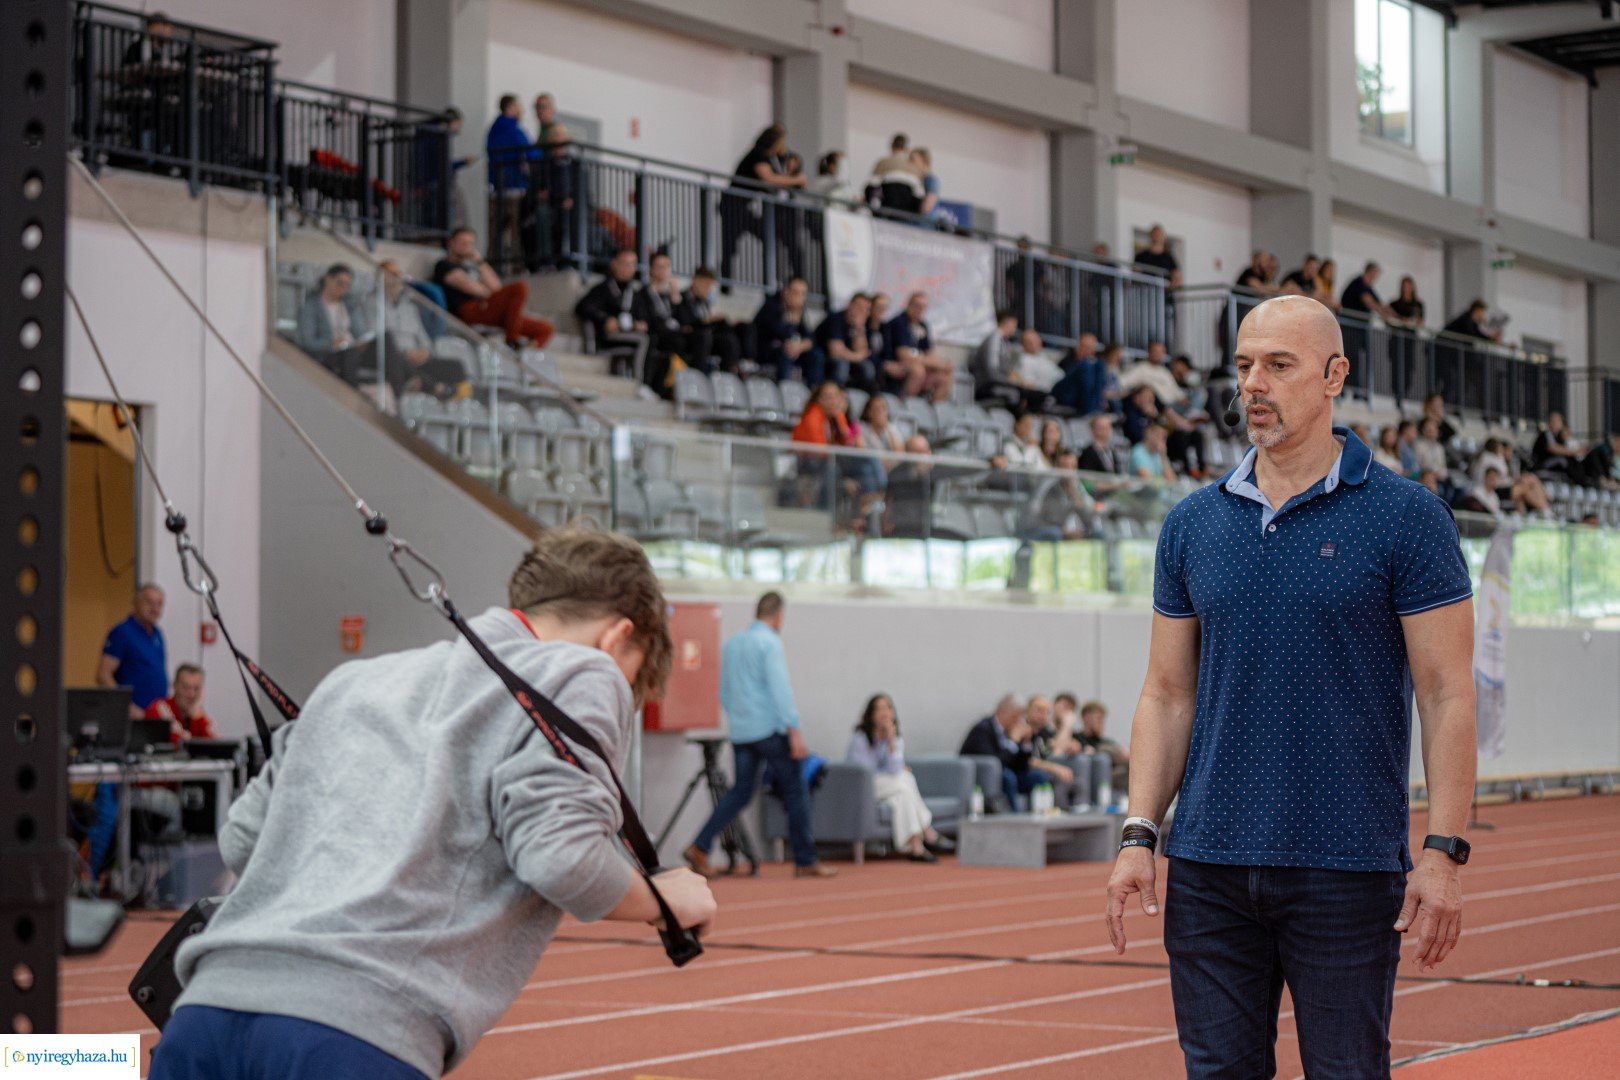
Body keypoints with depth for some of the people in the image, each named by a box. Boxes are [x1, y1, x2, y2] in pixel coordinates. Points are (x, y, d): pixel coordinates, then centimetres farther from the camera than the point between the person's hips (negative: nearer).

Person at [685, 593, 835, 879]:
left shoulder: (731, 644, 15)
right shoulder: (770, 642, -9)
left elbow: (724, 693, 20)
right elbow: (780, 687, -17)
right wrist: (794, 730, -19)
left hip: (740, 734, 7)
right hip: (770, 728, -7)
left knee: (740, 793, 8)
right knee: (795, 792, 2)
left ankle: (699, 847, -7)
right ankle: (805, 861, 5)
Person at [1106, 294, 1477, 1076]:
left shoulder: (1406, 517, -3)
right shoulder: (1192, 524, 8)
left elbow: (1447, 695, -5)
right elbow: (1168, 693, 11)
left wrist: (1443, 853, -12)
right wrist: (1139, 835, 1)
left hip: (1347, 866, -4)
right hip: (1208, 864, 4)